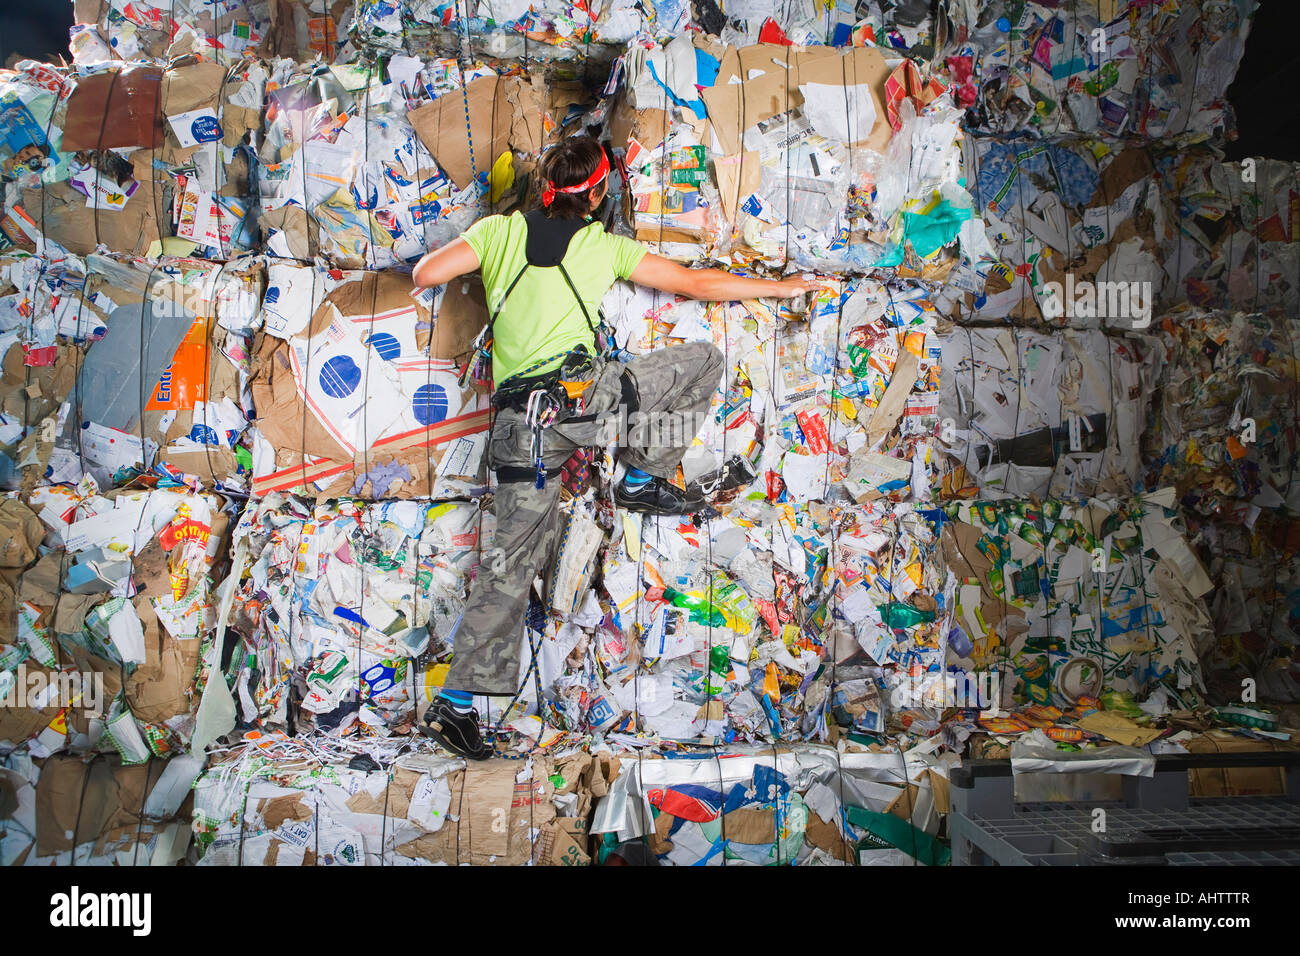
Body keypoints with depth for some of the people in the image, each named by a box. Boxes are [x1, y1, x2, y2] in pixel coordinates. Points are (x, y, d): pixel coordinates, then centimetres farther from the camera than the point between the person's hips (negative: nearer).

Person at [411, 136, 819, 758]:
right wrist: (780, 287, 25)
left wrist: (460, 258, 27)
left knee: (514, 556, 11)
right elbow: (698, 284, 13)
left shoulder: (499, 230, 12)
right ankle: (642, 478, 16)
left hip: (517, 420, 4)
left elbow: (424, 275, 4)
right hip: (583, 391, -3)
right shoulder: (607, 247, 8)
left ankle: (456, 700, 10)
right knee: (703, 361, 14)